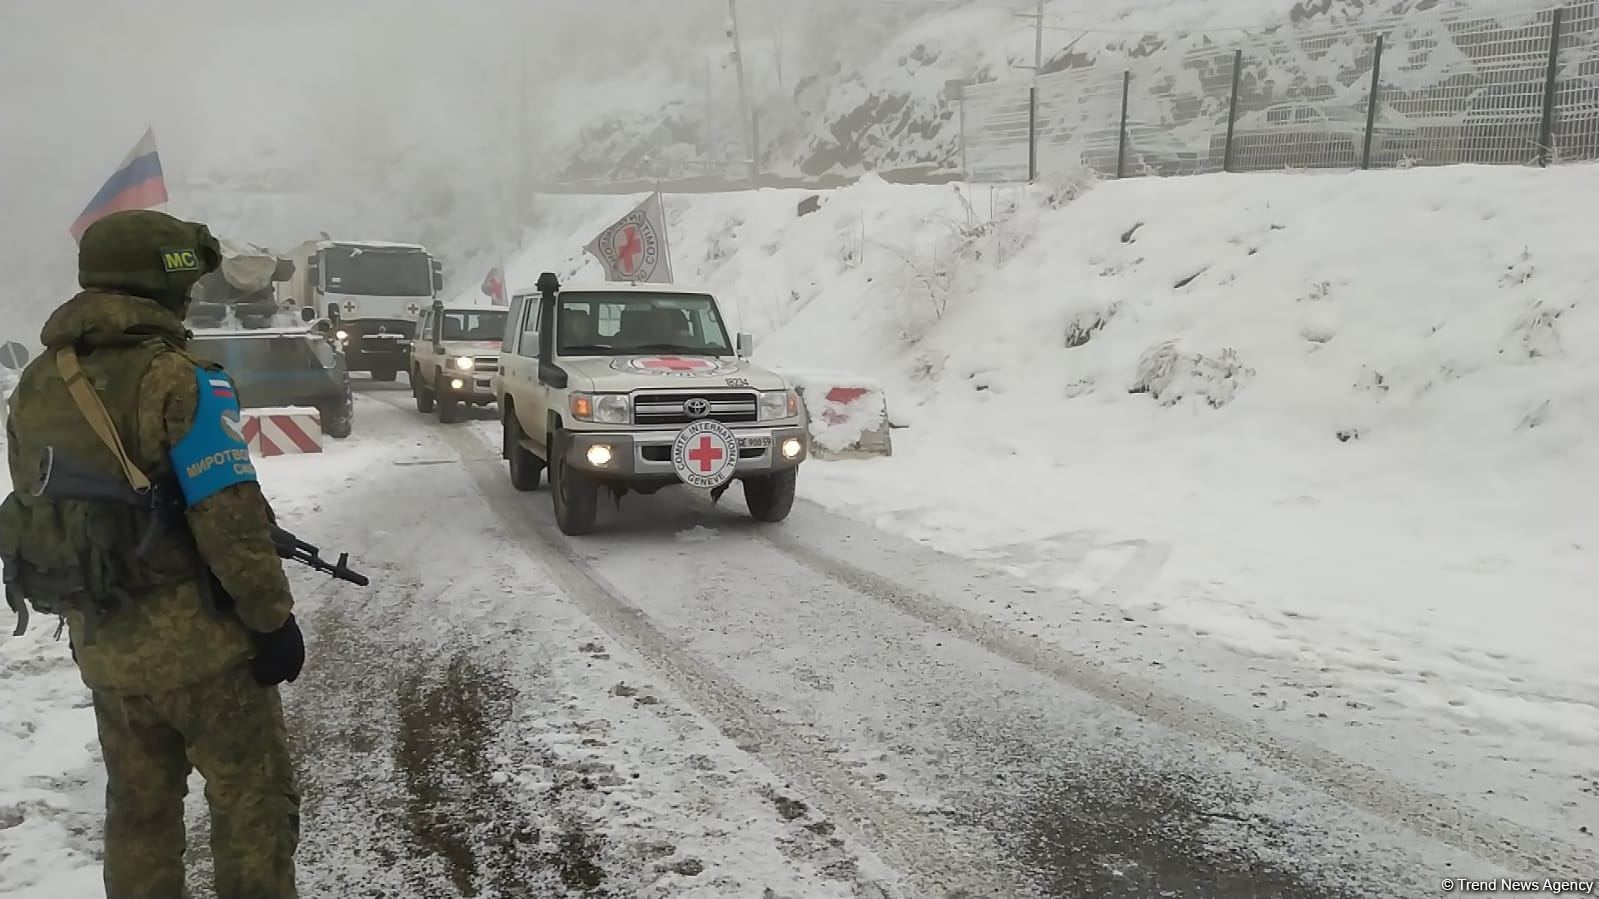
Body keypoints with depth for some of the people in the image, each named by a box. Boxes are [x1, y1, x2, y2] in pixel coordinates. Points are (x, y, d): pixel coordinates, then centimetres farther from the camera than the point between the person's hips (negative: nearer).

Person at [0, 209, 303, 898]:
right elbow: (230, 521, -22)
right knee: (253, 802, 6)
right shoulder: (174, 378, -18)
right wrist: (274, 619, -13)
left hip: (100, 641, 7)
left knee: (139, 806, 20)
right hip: (197, 638, -7)